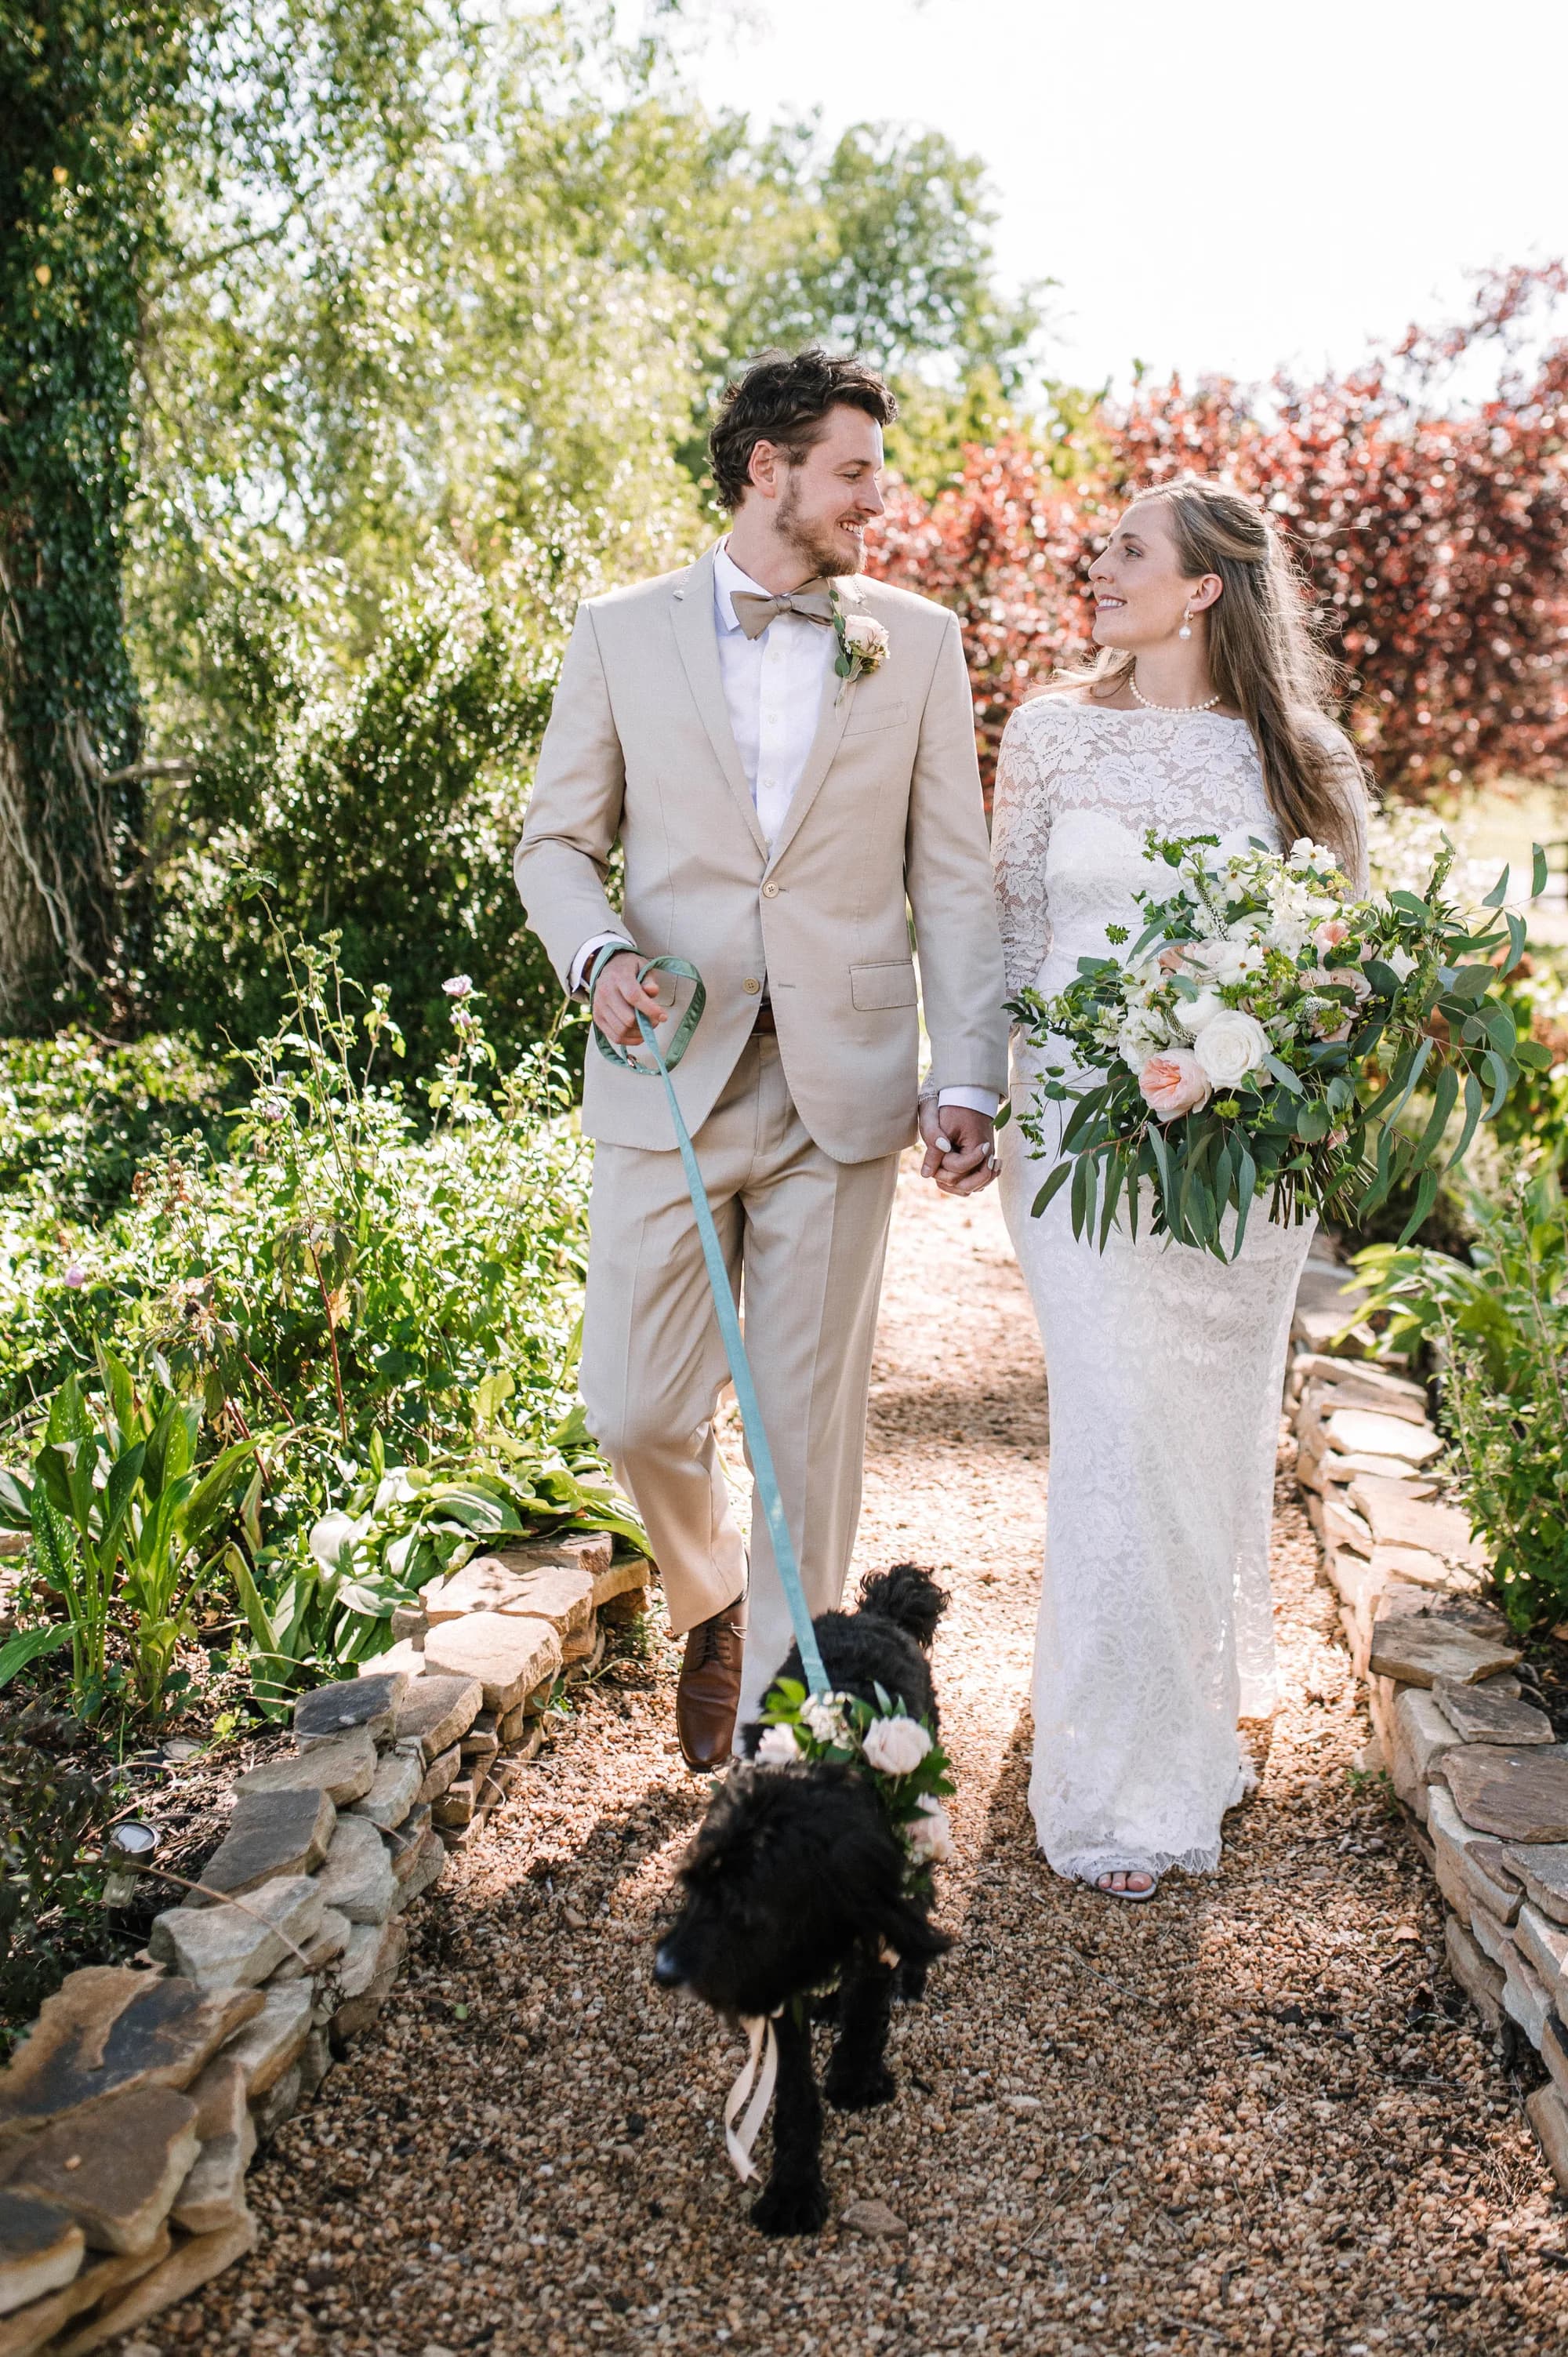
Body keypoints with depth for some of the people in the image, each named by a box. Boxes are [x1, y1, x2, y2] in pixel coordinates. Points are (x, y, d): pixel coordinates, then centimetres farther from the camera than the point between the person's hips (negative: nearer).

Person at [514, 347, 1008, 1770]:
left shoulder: (917, 641, 8)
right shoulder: (621, 634, 7)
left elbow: (952, 877, 5)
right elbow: (560, 840, 9)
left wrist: (970, 1076, -3)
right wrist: (597, 954, -13)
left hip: (841, 1087, 0)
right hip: (667, 1080, 0)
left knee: (812, 1422, 5)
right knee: (637, 1412, 1)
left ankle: (788, 1696, 24)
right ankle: (708, 1606, 34)